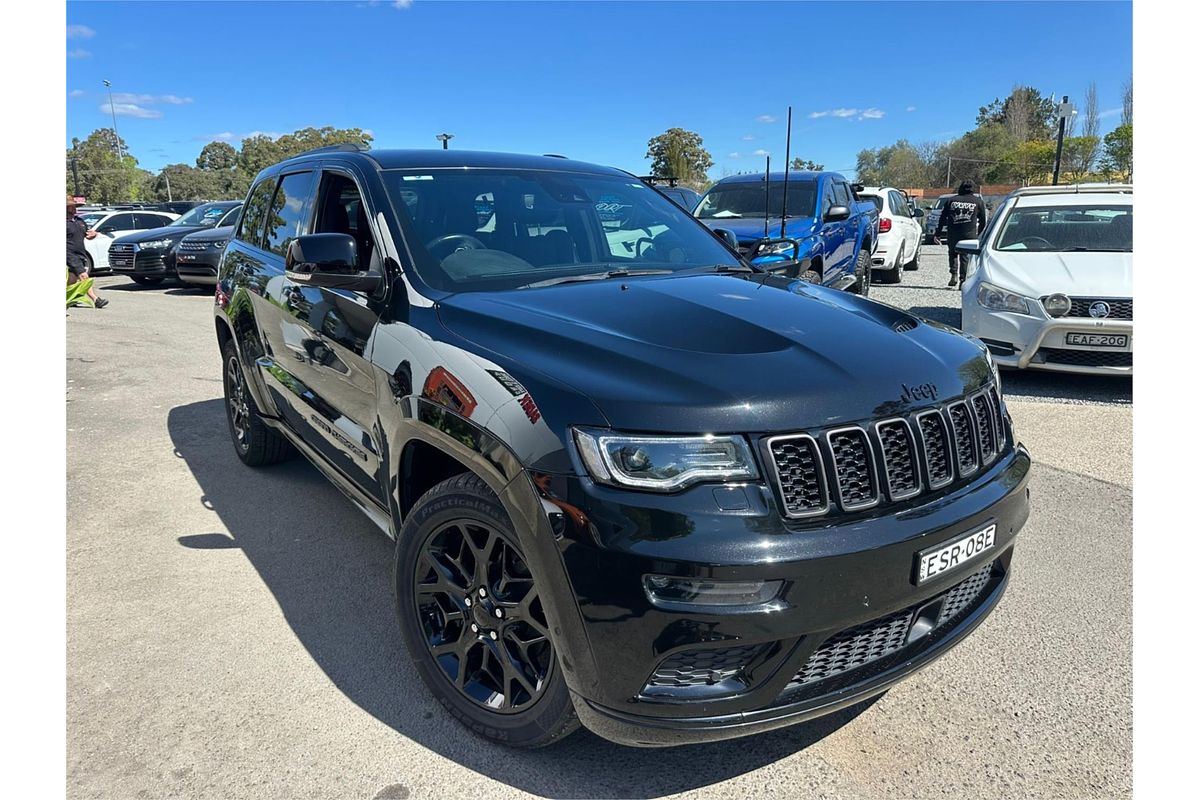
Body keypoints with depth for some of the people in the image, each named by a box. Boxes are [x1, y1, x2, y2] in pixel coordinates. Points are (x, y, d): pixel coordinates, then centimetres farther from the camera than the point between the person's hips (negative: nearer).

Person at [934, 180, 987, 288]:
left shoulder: (951, 200, 11)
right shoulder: (978, 201, 11)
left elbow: (942, 218, 9)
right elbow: (983, 221, 13)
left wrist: (937, 233, 11)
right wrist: (981, 236, 21)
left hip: (953, 234, 1)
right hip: (970, 234, -1)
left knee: (953, 254, 18)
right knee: (965, 257, 4)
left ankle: (954, 275, 4)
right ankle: (963, 279, 0)